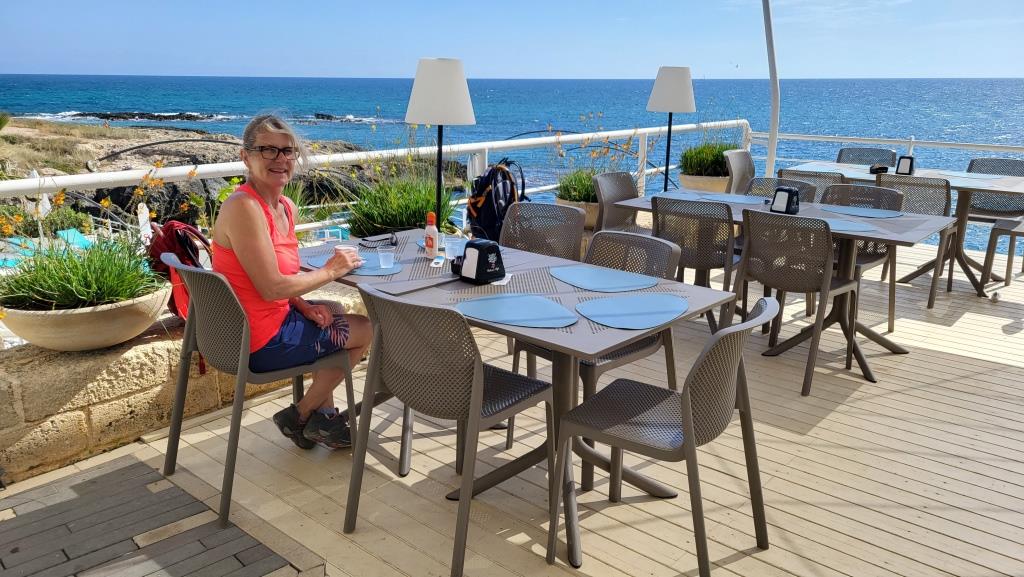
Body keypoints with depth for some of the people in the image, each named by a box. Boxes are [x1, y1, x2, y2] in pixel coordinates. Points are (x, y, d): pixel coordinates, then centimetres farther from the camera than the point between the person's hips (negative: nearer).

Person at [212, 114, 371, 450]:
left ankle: (322, 415, 31)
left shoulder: (286, 208, 5)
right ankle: (300, 416, 20)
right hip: (260, 343, -9)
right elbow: (271, 288, -26)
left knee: (332, 311, 31)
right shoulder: (243, 207, -23)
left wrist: (305, 307, -7)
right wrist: (330, 271, -14)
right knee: (369, 330, 7)